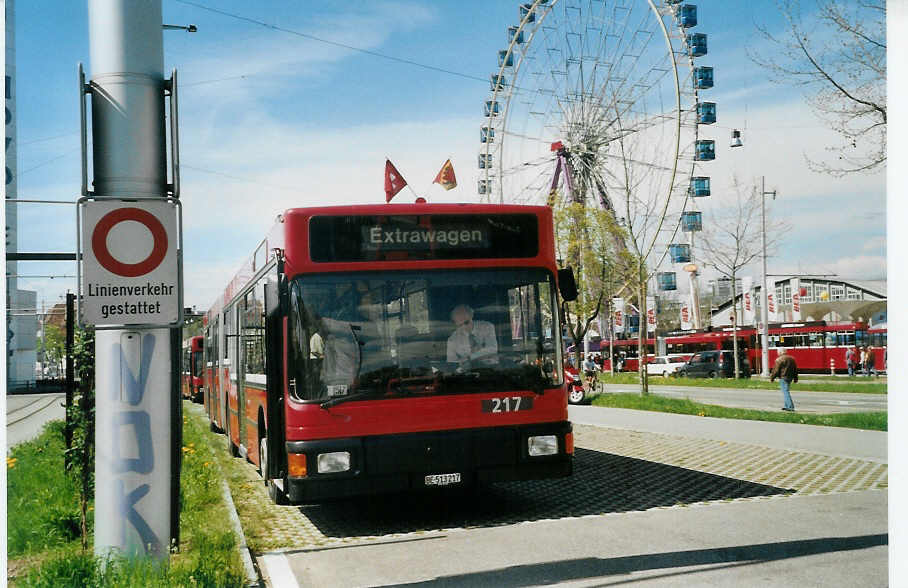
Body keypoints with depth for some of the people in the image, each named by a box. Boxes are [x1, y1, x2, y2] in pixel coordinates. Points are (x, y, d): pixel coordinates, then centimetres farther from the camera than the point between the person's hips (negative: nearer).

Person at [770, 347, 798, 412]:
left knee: (785, 392, -8)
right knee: (786, 391, 19)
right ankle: (787, 406, 21)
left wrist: (772, 377, 0)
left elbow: (776, 370, -11)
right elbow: (795, 369, 20)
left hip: (783, 378, -8)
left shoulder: (779, 359, -11)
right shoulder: (791, 359, 13)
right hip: (790, 377, 8)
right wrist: (795, 378, 27)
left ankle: (790, 407, -15)